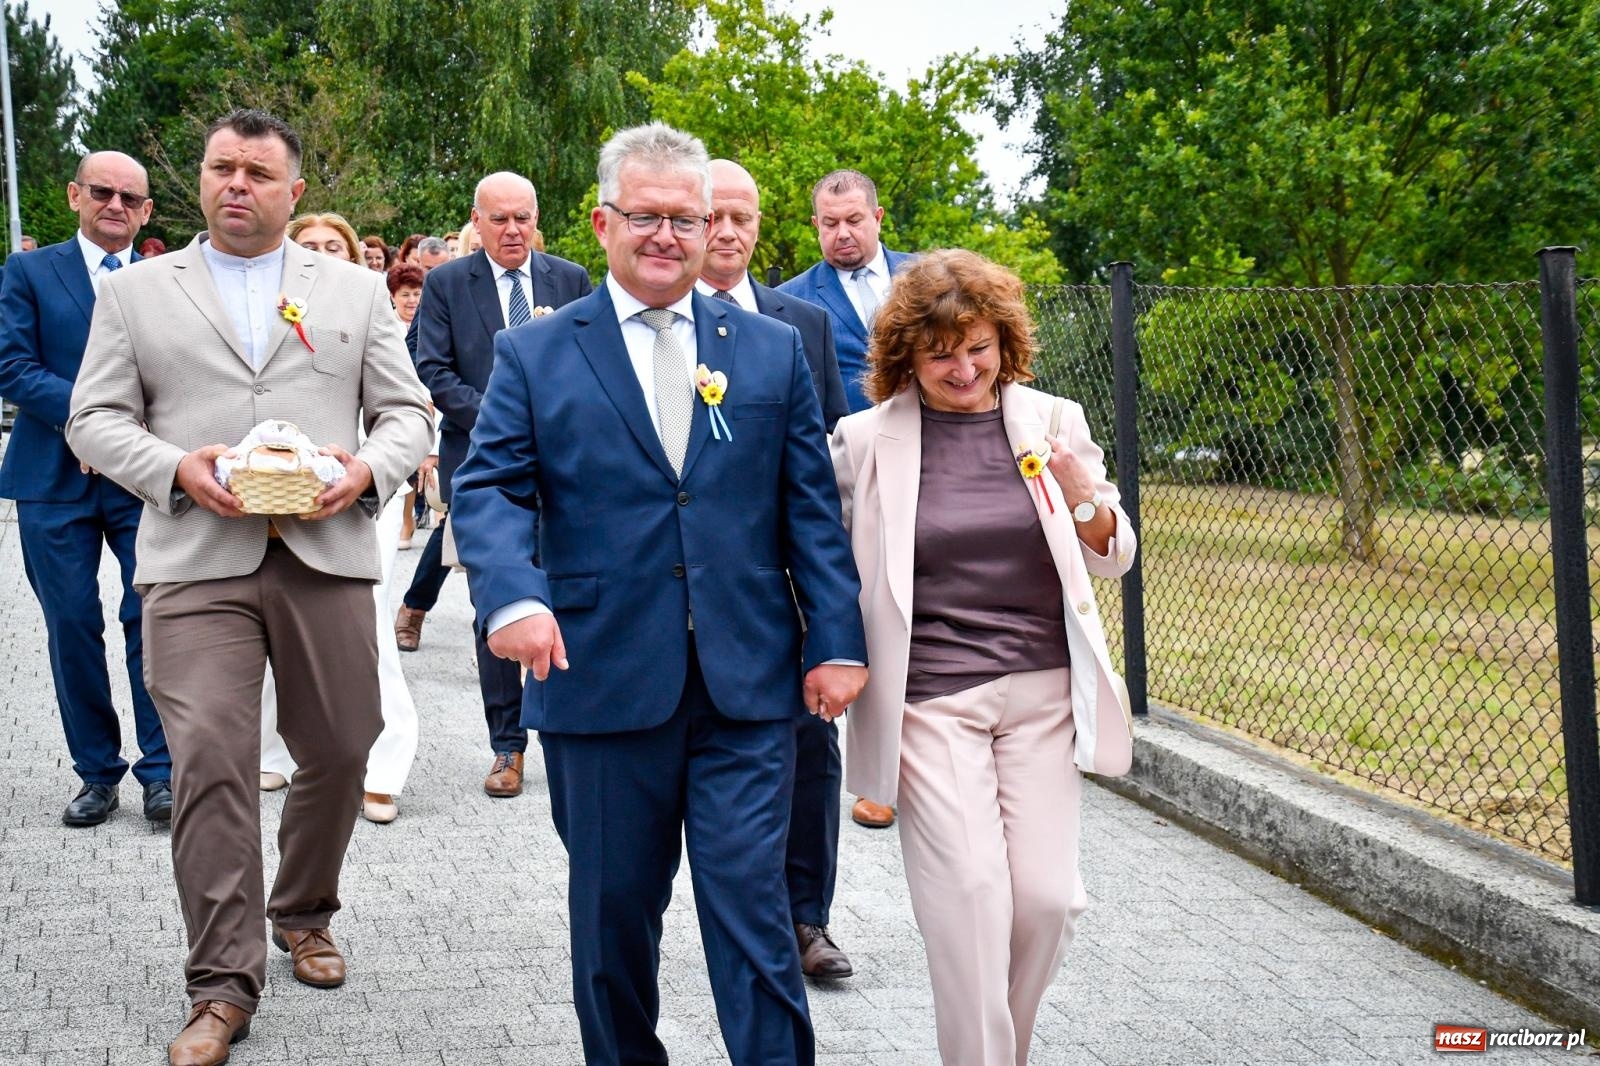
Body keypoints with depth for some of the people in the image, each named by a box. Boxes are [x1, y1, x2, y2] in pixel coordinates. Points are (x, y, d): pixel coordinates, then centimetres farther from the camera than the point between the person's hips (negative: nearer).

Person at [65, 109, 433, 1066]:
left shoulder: (357, 291, 14)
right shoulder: (135, 292, 12)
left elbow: (407, 411, 11)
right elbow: (95, 419, 7)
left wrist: (370, 468, -10)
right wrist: (175, 468, -11)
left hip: (326, 556, 2)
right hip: (196, 563, -1)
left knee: (341, 751, 8)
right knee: (209, 763, -10)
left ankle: (306, 916, 33)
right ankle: (224, 987, -3)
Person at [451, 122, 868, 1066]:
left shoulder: (775, 350, 10)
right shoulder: (534, 356, 6)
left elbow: (813, 508, 7)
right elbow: (489, 488, -2)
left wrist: (838, 639, -2)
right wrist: (513, 595, -22)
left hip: (748, 685, 0)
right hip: (601, 681, 0)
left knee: (752, 906, -2)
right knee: (613, 915, 12)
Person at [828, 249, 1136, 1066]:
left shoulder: (1052, 422, 5)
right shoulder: (866, 440, -1)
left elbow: (1112, 560, 10)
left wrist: (1087, 501, -9)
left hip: (1042, 692, 2)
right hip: (928, 699, -2)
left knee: (1045, 896, 0)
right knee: (970, 894, -10)